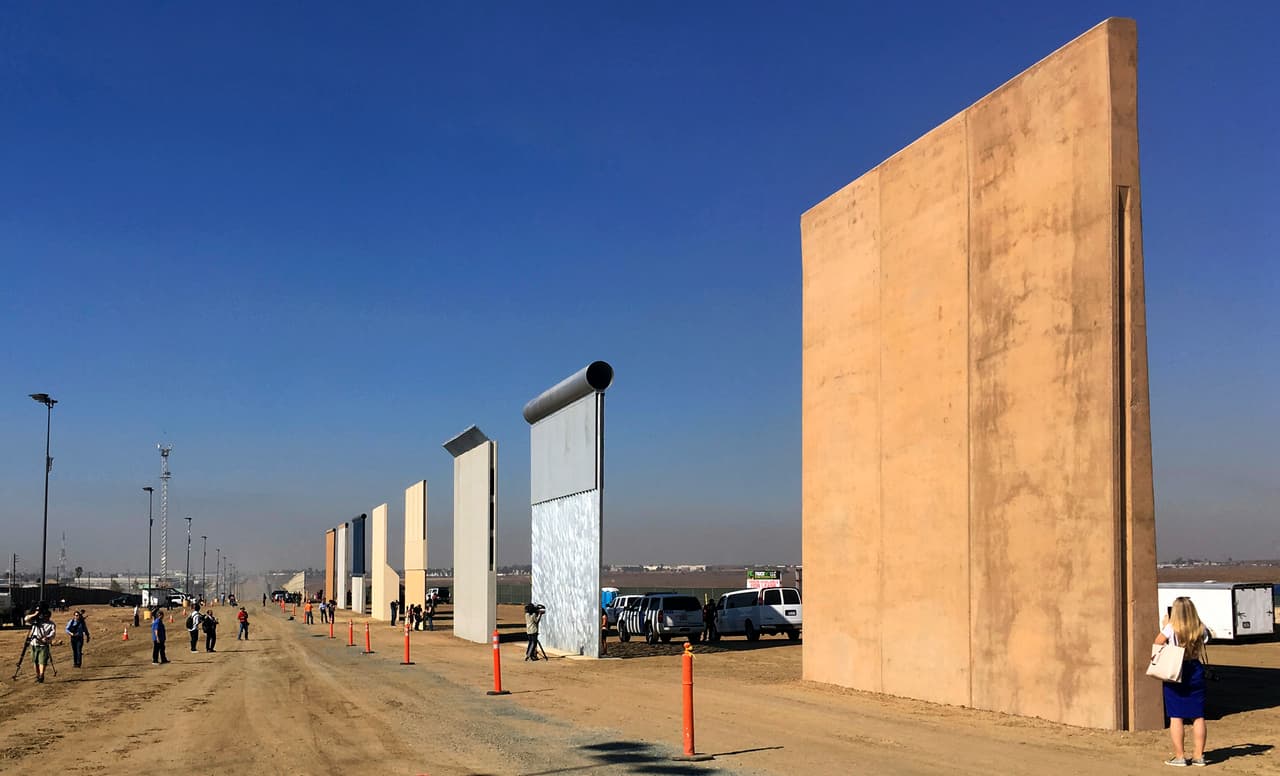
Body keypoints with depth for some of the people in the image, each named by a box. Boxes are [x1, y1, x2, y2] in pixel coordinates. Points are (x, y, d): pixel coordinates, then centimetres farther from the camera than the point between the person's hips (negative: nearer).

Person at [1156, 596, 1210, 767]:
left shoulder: (1171, 628, -13)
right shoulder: (1201, 629, -3)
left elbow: (1157, 643, -5)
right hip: (1195, 673, 3)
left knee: (1176, 717, 3)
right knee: (1198, 717, 11)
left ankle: (1179, 756, 4)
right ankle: (1198, 756, 15)